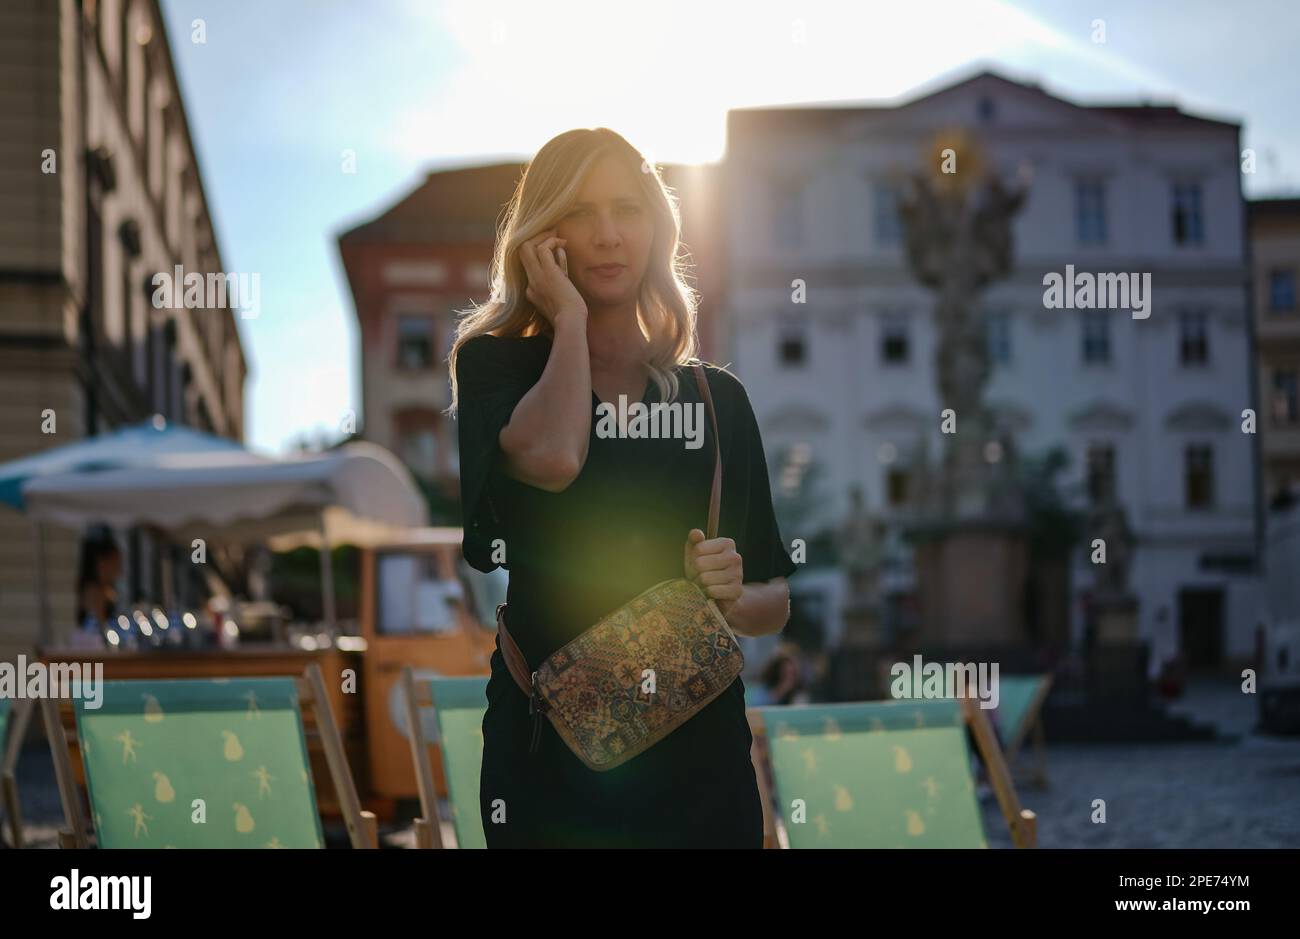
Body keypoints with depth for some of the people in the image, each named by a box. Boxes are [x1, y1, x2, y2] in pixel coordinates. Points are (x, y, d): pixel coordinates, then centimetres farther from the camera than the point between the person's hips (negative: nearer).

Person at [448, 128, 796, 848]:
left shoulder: (718, 398, 8)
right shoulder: (493, 365, 1)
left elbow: (776, 603, 13)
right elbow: (550, 459, -23)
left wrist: (733, 599, -10)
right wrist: (569, 319, -8)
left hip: (700, 766, 3)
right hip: (550, 766, -3)